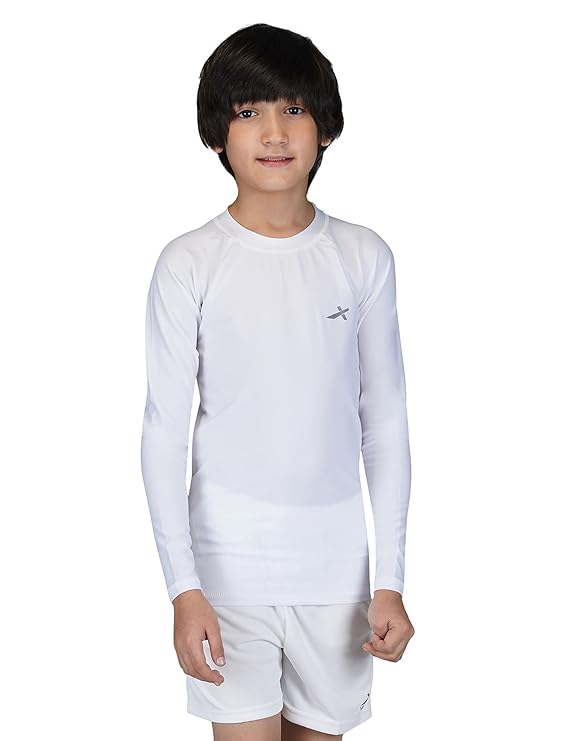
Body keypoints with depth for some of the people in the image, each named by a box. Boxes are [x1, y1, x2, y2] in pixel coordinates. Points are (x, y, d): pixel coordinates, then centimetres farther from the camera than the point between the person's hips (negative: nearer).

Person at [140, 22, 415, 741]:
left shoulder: (363, 257, 1)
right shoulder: (189, 264, -6)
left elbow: (386, 425, 4)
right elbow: (164, 432, -5)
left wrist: (391, 579, 1)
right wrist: (183, 587, -10)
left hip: (335, 559, 2)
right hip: (228, 556, -2)